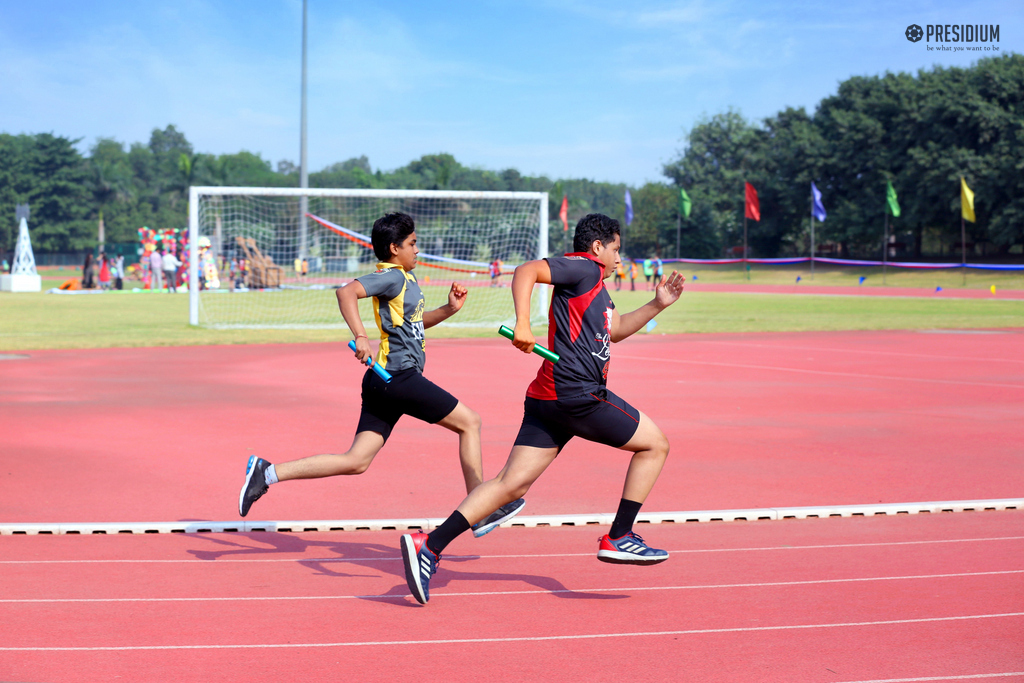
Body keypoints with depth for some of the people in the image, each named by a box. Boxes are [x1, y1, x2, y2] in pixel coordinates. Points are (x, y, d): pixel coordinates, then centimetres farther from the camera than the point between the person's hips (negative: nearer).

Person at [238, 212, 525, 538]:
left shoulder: (406, 278, 21)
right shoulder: (391, 277, -10)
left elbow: (415, 321, 34)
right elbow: (347, 292, -26)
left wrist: (450, 308, 17)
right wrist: (360, 336, -35)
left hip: (385, 382, 10)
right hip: (399, 376, -10)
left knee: (356, 462, 4)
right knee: (469, 422, 3)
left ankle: (268, 472, -1)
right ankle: (481, 512, 8)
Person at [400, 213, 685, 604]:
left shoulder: (595, 287, 27)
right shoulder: (584, 268, -3)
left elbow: (616, 329, 42)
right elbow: (526, 271, -17)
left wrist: (658, 304, 32)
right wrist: (523, 322, -30)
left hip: (549, 399, 9)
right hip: (578, 394, -9)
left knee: (512, 484, 0)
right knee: (654, 444, 8)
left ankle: (429, 546, -10)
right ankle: (618, 539, 8)